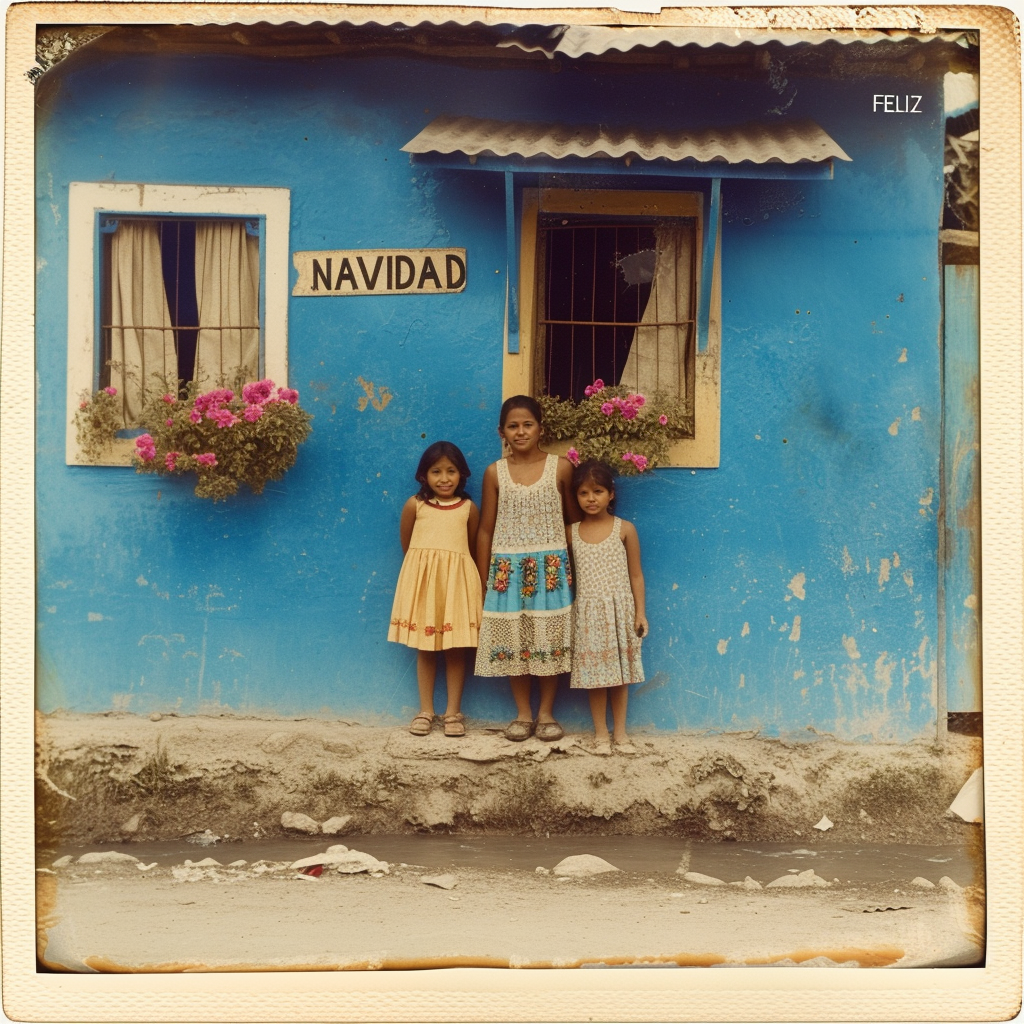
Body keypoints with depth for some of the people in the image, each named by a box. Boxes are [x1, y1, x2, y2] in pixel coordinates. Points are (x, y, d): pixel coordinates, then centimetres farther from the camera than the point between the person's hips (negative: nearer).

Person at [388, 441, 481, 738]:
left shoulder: (469, 508, 1)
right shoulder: (415, 505, -1)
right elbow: (406, 543, 10)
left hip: (457, 581, 0)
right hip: (422, 579, 0)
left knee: (456, 649, 3)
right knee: (425, 648, 6)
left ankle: (453, 712, 12)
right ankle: (426, 711, 15)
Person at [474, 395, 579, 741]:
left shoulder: (560, 467, -1)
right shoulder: (495, 472, 1)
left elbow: (574, 521, 5)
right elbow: (485, 530, 5)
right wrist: (483, 583, 3)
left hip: (550, 568, -1)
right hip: (507, 569, 1)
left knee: (550, 639, 4)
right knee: (513, 640, 5)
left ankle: (546, 713, 19)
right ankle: (523, 713, 19)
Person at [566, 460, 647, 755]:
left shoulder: (625, 529, -3)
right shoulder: (571, 533, 2)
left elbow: (635, 575, 0)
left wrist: (640, 612, -4)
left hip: (619, 609, -1)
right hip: (588, 612, 1)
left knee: (619, 673, 6)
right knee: (594, 672, 5)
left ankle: (620, 732, 18)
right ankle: (601, 733, 16)